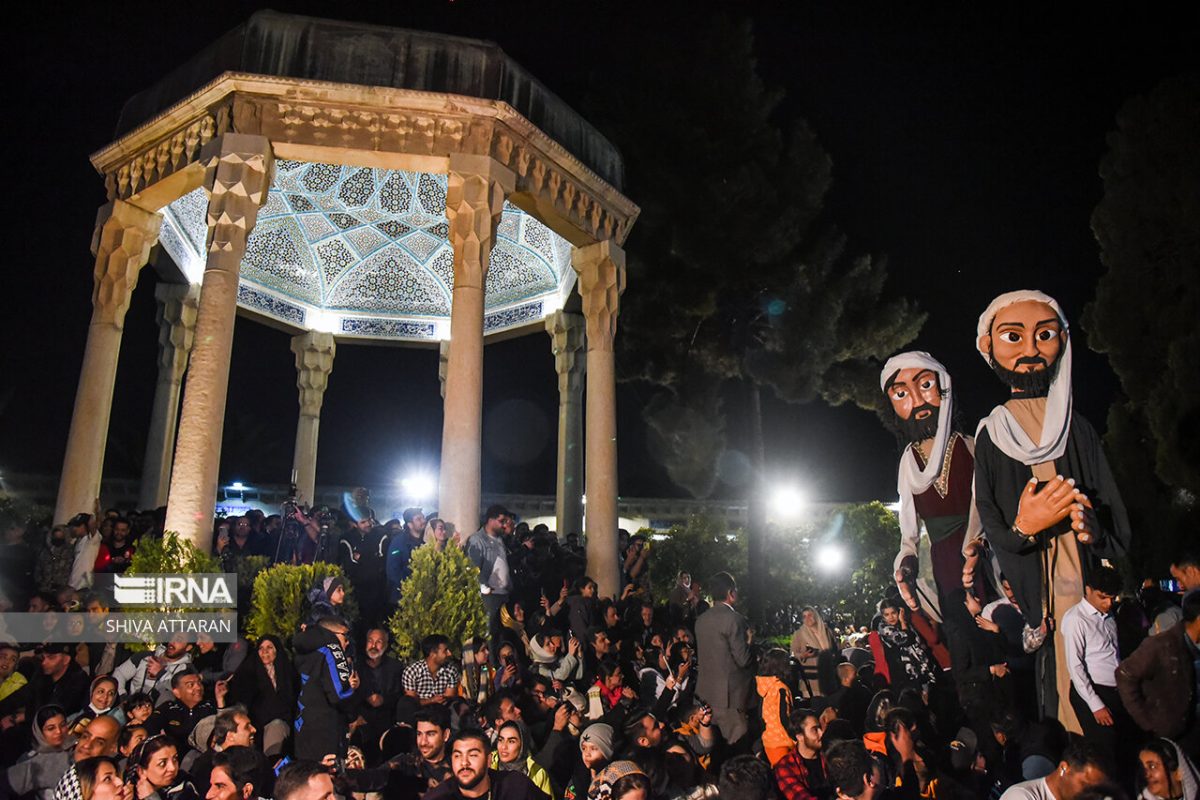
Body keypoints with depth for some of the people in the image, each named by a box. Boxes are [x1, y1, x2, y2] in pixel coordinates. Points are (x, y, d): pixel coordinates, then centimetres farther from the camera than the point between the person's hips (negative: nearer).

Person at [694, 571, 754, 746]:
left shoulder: (701, 619, 7)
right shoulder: (733, 619, -16)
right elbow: (743, 659, -17)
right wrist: (750, 643, 3)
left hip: (705, 692, 8)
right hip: (730, 694, -7)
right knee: (736, 742, 1)